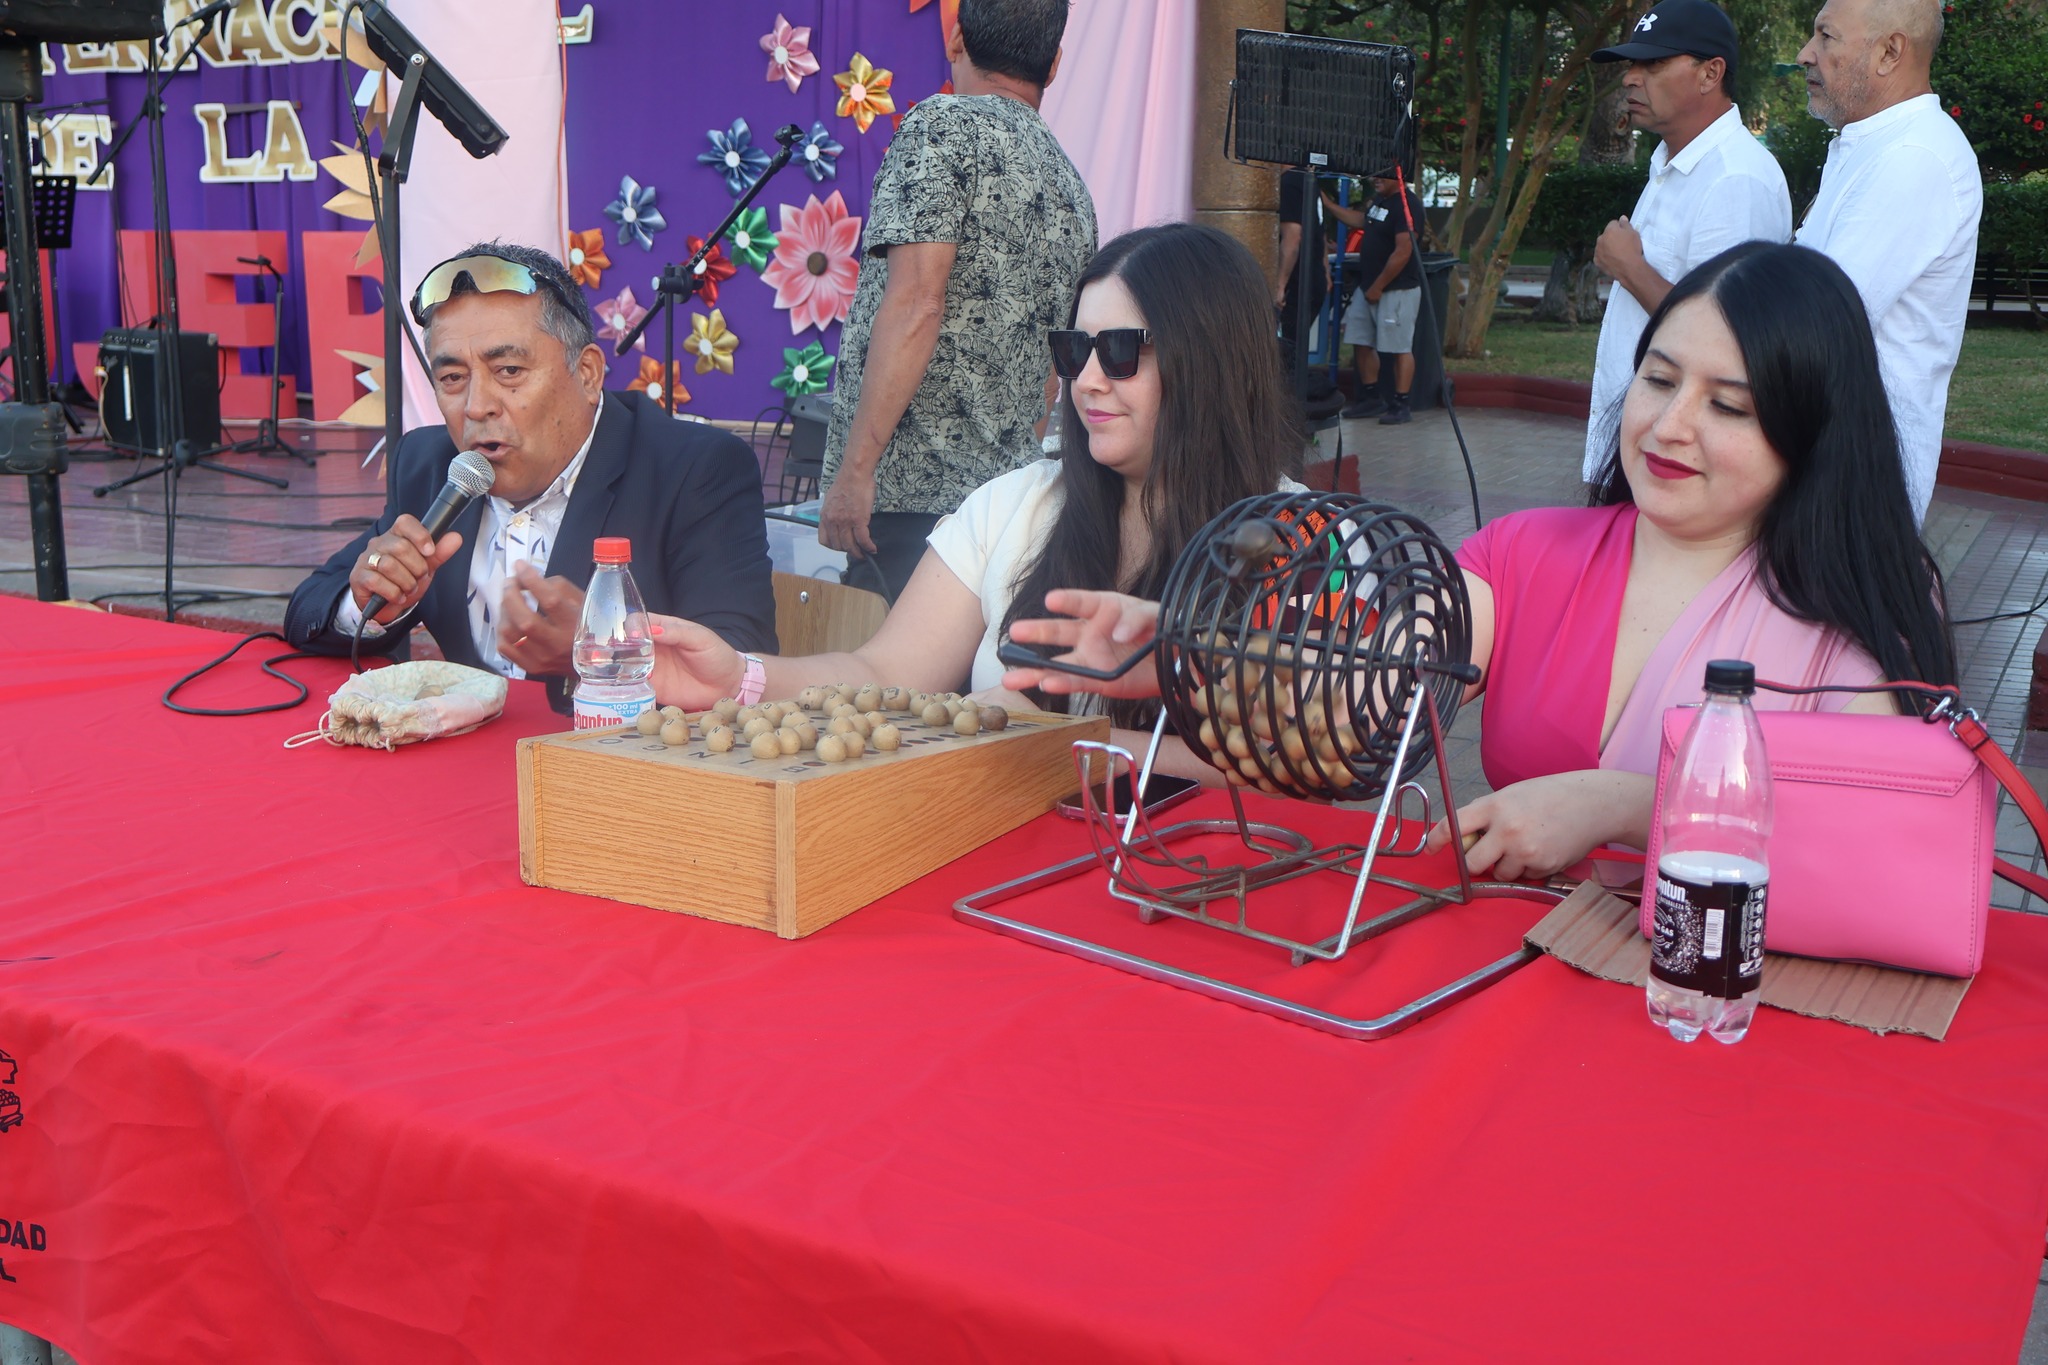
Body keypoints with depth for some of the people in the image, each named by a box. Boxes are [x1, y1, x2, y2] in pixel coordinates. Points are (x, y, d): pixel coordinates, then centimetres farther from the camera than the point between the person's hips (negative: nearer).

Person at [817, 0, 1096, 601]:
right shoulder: (1071, 186, 18)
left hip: (910, 488, -8)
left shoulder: (945, 125, -4)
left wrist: (855, 466, -17)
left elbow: (916, 304, -16)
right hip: (1008, 488, 8)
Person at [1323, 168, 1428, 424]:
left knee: (1400, 347, -3)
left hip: (1397, 289, -10)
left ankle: (1401, 405, 3)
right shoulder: (1380, 199, 12)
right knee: (1361, 342, 12)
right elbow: (1359, 220, 26)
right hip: (1368, 286, 10)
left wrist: (1378, 287, -17)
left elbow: (1403, 252, -21)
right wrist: (1327, 203, 17)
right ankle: (1371, 397, 24)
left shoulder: (1407, 205, -17)